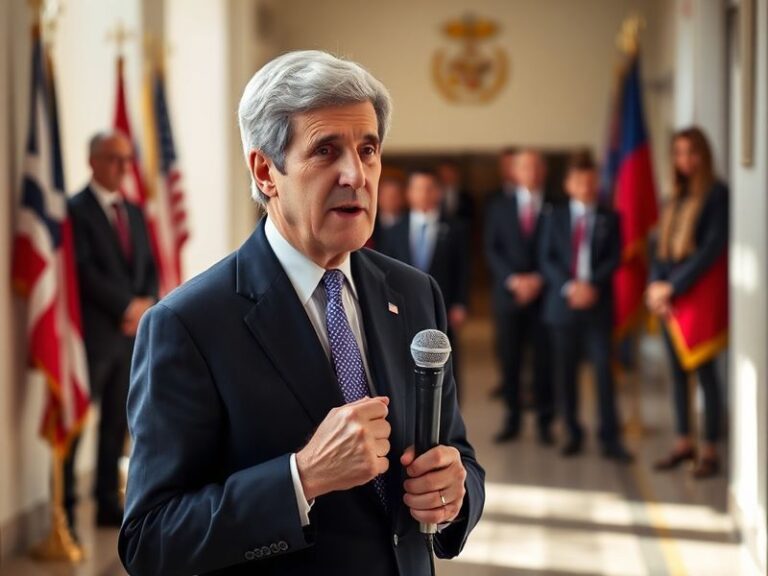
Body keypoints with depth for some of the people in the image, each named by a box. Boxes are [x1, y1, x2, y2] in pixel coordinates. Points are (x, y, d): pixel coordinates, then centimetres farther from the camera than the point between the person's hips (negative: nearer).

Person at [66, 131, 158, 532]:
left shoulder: (134, 212, 16)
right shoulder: (76, 209, -7)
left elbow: (149, 268, 15)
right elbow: (85, 271, -15)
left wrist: (148, 305, -3)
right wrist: (128, 306, -13)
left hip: (131, 332, 7)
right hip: (92, 333, -7)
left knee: (117, 423, 11)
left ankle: (109, 505, 18)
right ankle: (65, 510, 4)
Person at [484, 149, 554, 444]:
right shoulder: (499, 205, 9)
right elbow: (492, 250, 4)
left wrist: (538, 279, -10)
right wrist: (514, 280, -9)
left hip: (544, 291, -1)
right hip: (509, 293, 1)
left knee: (544, 358, -1)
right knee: (509, 359, 2)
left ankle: (545, 421, 9)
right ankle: (512, 419, 12)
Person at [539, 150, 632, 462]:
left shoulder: (609, 218, 8)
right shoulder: (555, 217, 10)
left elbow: (614, 259, 0)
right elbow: (546, 259, 2)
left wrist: (592, 285, -15)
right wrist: (569, 286, -13)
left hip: (597, 303, -1)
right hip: (563, 304, 1)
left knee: (603, 369, -6)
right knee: (565, 372, 4)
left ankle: (610, 439, -3)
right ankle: (573, 435, 14)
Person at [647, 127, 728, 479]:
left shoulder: (717, 195, -7)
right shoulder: (675, 198, 14)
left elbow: (713, 248, -14)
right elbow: (661, 246, 13)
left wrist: (673, 287, -14)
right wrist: (655, 285, -3)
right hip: (669, 296, 7)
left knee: (704, 371, -3)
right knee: (678, 371, 11)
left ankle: (709, 450, 2)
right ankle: (683, 443, 20)